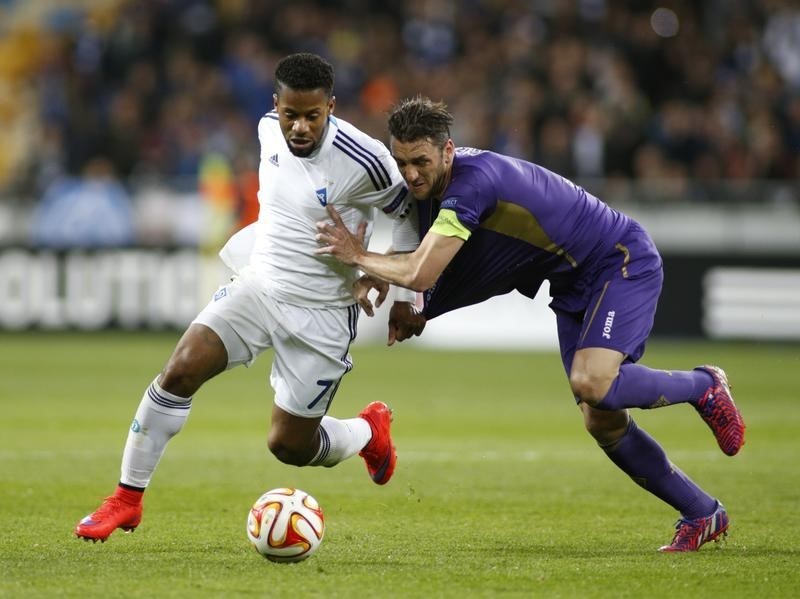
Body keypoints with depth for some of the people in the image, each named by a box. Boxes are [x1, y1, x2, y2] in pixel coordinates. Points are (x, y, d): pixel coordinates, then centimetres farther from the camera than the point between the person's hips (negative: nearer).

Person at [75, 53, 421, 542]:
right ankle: (128, 499, -4)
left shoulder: (362, 161, -22)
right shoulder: (270, 130, -4)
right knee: (180, 370, -15)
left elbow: (410, 212, -5)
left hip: (320, 314, -5)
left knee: (289, 445, 0)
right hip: (258, 283, 5)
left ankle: (369, 431, 34)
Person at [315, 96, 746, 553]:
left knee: (593, 384, -30)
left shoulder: (475, 179, -31)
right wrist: (379, 274, -8)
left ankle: (704, 386, -2)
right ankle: (702, 514, 15)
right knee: (601, 421, 3)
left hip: (625, 262, -9)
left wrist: (359, 257, -18)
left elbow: (421, 275, -34)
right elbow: (421, 262, 13)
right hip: (574, 284, 9)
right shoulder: (429, 189, -3)